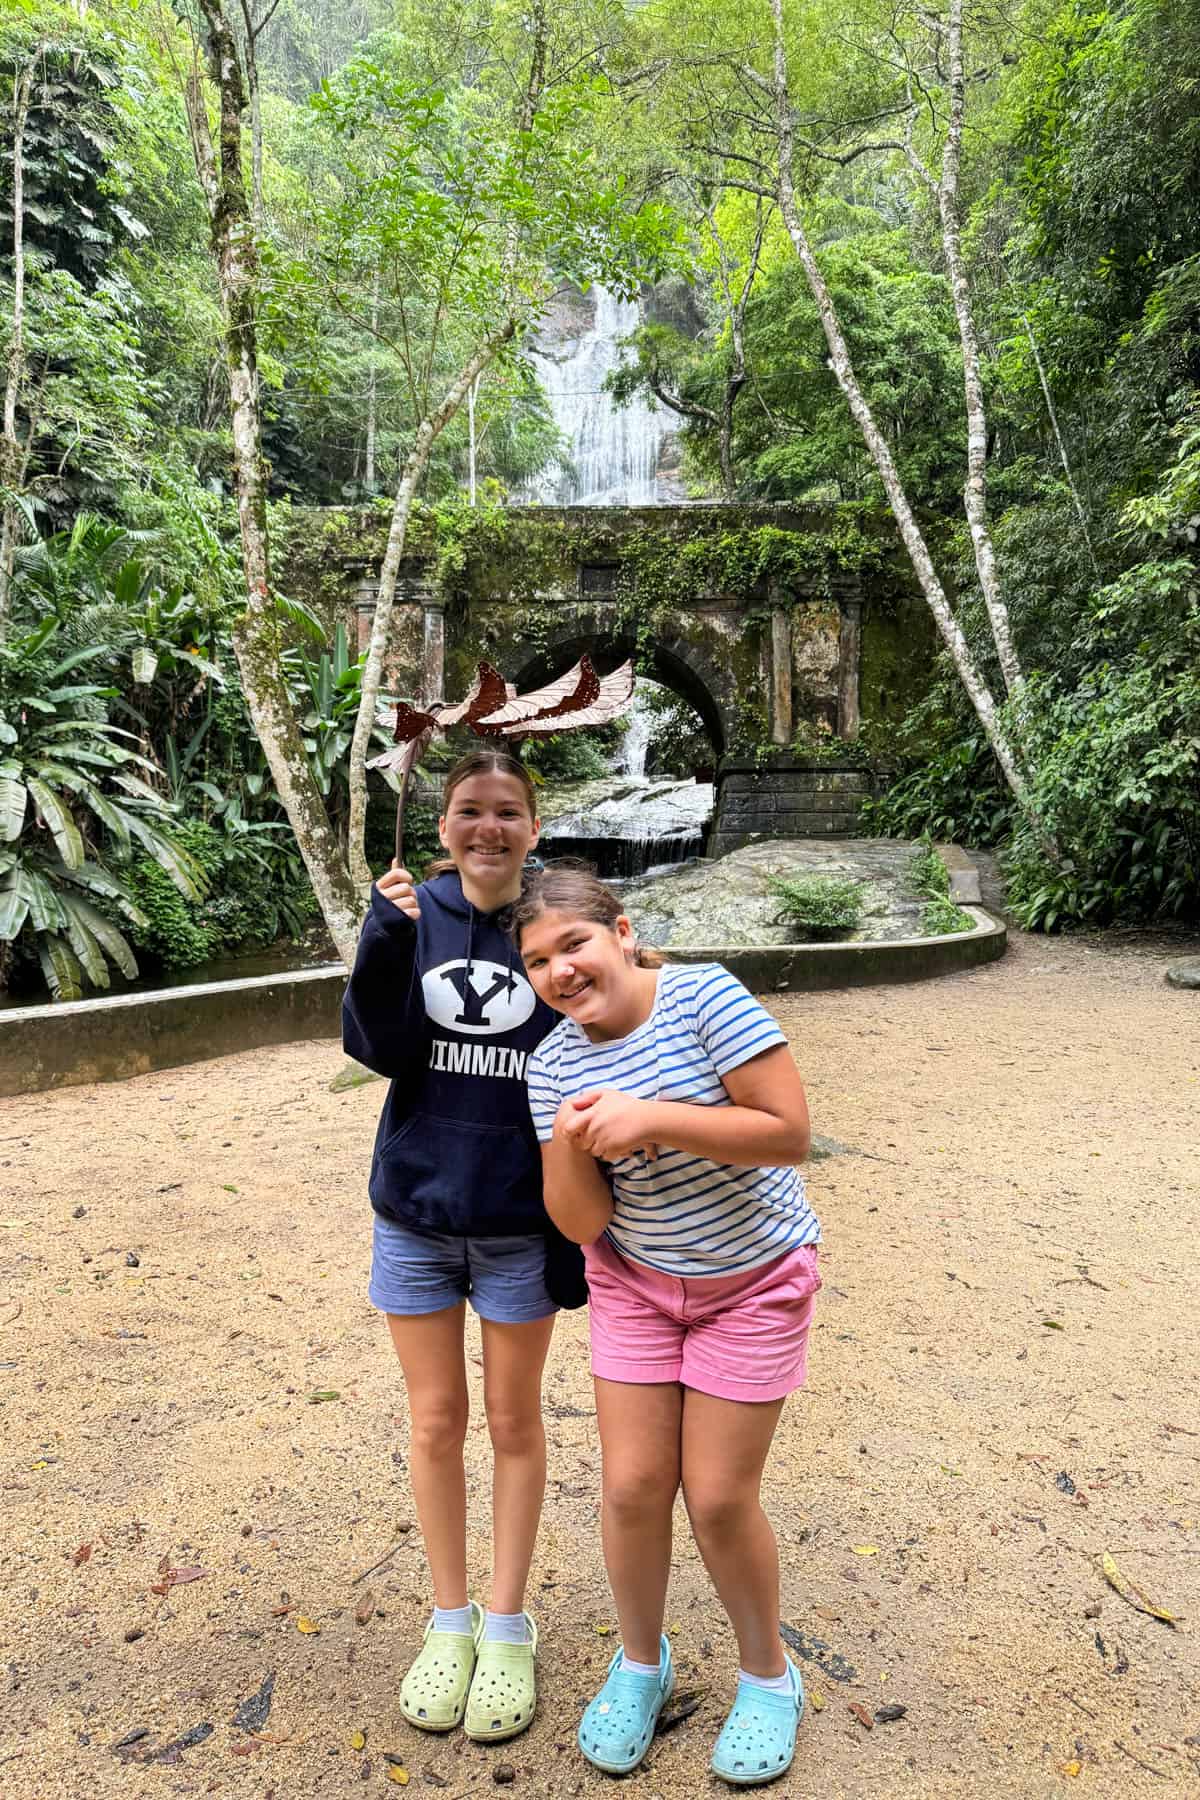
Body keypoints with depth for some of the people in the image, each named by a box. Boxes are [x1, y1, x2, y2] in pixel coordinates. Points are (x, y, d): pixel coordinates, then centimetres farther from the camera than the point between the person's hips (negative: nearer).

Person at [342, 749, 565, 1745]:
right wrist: (386, 941, -26)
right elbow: (376, 1049, -11)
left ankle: (509, 1626, 35)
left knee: (514, 1420, 15)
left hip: (519, 1222, -1)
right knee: (435, 1422, 15)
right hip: (415, 1214, 2)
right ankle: (450, 1619, 37)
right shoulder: (415, 915, -4)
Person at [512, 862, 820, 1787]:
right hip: (635, 1283, 4)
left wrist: (652, 1119, -31)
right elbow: (582, 1223, -7)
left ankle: (769, 1676, 31)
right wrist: (568, 1146, -27)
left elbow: (791, 1132, -25)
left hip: (753, 1279, -3)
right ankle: (641, 1664, 35)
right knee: (632, 1485, 7)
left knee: (718, 1498, 2)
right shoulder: (555, 1064, -8)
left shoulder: (705, 996, -22)